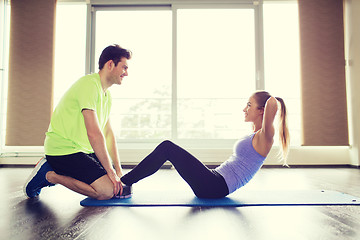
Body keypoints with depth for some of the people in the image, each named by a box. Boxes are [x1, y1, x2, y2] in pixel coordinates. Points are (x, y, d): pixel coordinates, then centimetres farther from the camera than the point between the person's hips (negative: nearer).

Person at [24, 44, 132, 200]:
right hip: (64, 150, -10)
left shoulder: (106, 94, 12)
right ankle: (49, 174, -4)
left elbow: (108, 133, 12)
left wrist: (118, 169, 6)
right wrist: (110, 171, -19)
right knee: (107, 190, -21)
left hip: (83, 150, 10)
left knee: (120, 185, 8)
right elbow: (94, 133, -25)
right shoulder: (89, 84, -18)